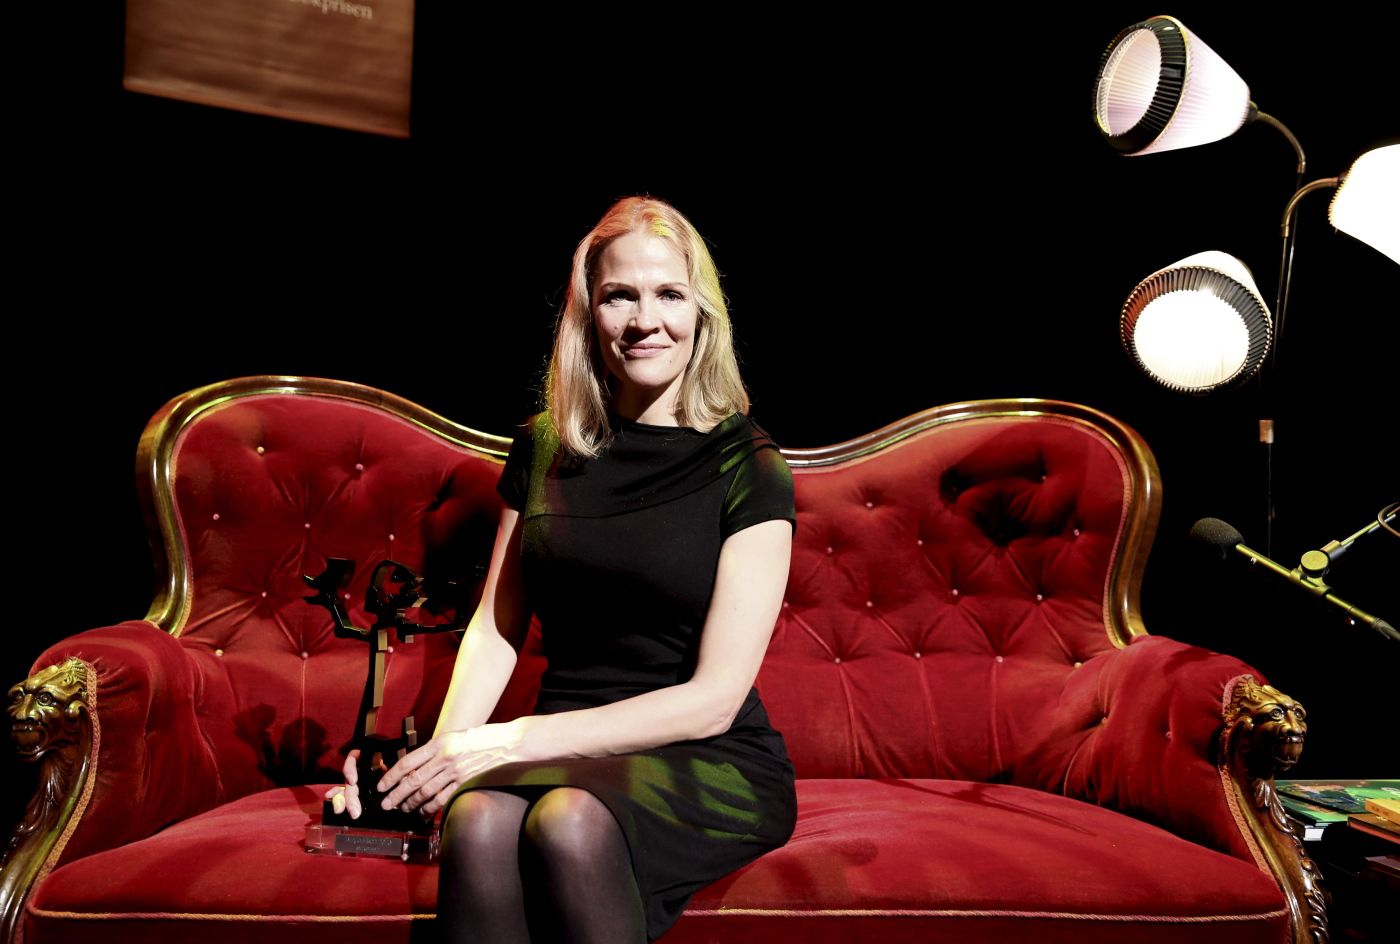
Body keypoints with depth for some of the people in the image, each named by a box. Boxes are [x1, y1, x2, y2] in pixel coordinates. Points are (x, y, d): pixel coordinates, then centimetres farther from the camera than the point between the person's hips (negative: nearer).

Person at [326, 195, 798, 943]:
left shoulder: (749, 469, -5)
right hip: (570, 758, 3)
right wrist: (442, 755, -8)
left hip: (712, 768, -2)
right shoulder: (544, 448, 9)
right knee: (479, 820, -31)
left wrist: (518, 741, -16)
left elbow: (714, 698, -10)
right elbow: (495, 630, 12)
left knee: (571, 819, -34)